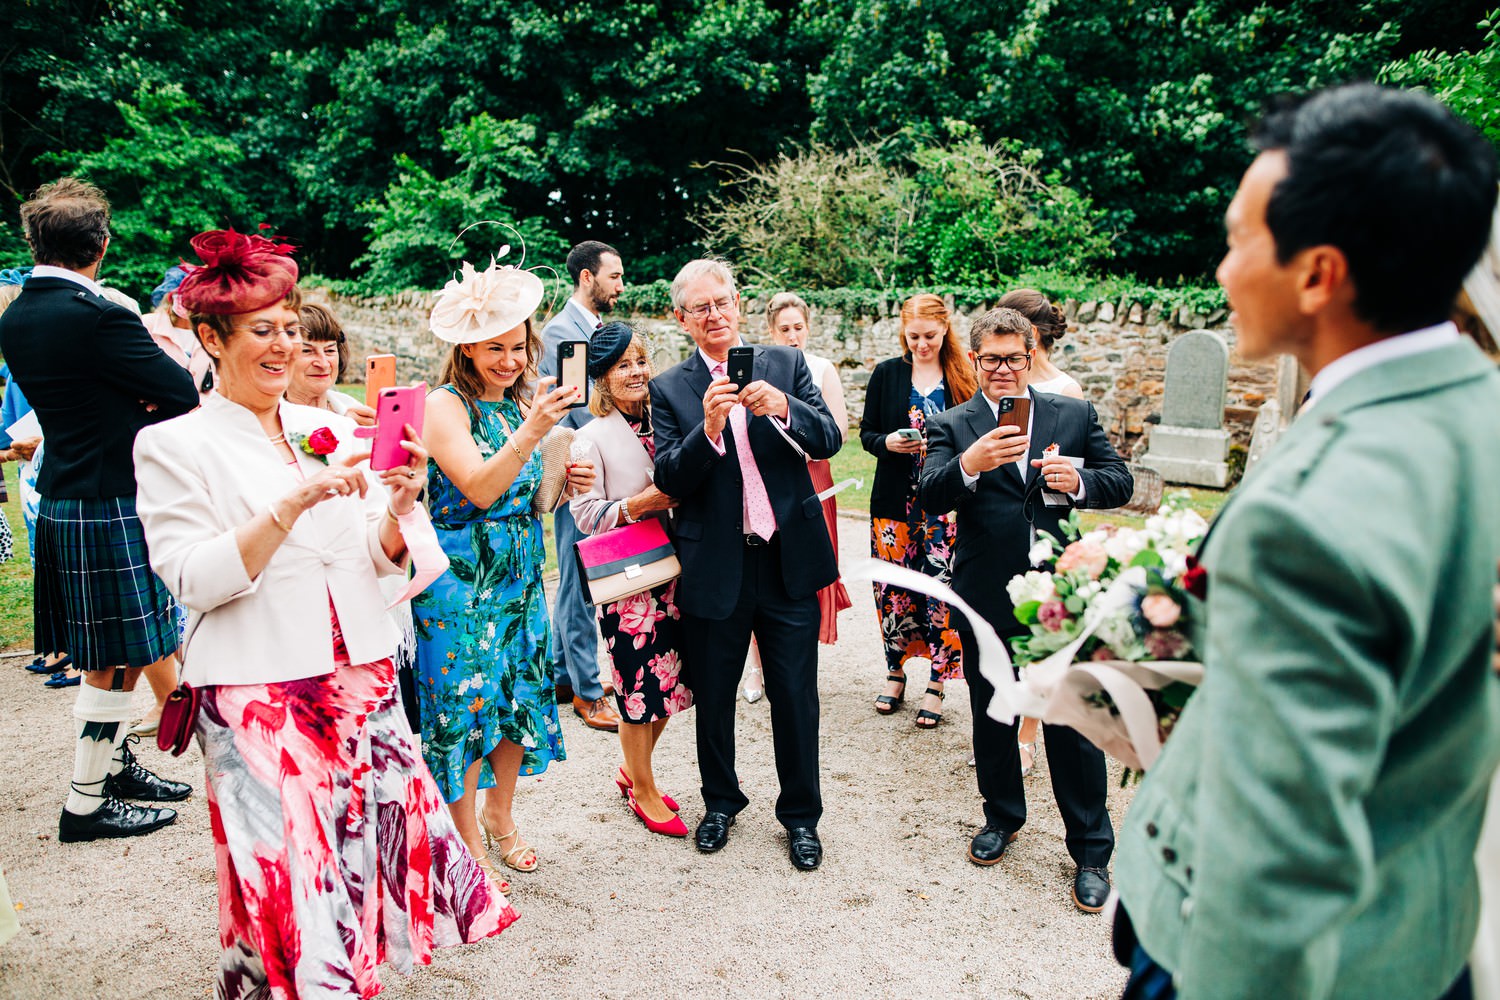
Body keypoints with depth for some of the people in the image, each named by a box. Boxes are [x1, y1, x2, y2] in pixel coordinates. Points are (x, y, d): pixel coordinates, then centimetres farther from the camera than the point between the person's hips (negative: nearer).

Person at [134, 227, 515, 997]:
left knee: (368, 844, 10)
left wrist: (400, 506, -10)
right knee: (286, 874, 1)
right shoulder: (173, 445, -3)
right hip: (259, 693, -4)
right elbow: (194, 579, -13)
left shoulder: (331, 430, 10)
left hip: (362, 676, 5)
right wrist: (296, 503, -21)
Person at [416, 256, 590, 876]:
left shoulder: (523, 400, 7)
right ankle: (468, 840, 20)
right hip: (460, 583, -6)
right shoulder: (446, 405, -12)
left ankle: (500, 816, 33)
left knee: (518, 694, 13)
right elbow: (479, 488, -25)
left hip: (518, 576, 6)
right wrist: (531, 431, -36)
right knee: (463, 704, 2)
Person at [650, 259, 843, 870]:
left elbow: (829, 441, -5)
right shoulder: (669, 389, 0)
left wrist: (783, 409, -24)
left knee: (796, 696, 9)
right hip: (715, 568, 0)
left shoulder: (784, 363, 3)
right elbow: (669, 479, -10)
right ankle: (720, 801, 39)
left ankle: (800, 814, 29)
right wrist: (708, 428, -26)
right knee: (713, 696, 15)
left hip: (790, 560, 0)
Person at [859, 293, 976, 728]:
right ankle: (895, 672, 24)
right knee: (893, 590, 5)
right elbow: (866, 432, 8)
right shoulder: (886, 374, 5)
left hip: (945, 505, -1)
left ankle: (936, 683, 11)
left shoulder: (962, 378, 2)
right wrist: (887, 442, -13)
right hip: (895, 501, 1)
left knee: (940, 590, -3)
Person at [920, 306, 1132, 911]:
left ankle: (1091, 850, 22)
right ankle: (1002, 816, 40)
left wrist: (1078, 481, -19)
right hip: (987, 599, 1)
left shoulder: (1075, 416, 5)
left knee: (1076, 724, 4)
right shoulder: (951, 427, 1)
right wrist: (969, 466, -33)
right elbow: (931, 497, -13)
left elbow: (1120, 482, 2)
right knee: (991, 717, 17)